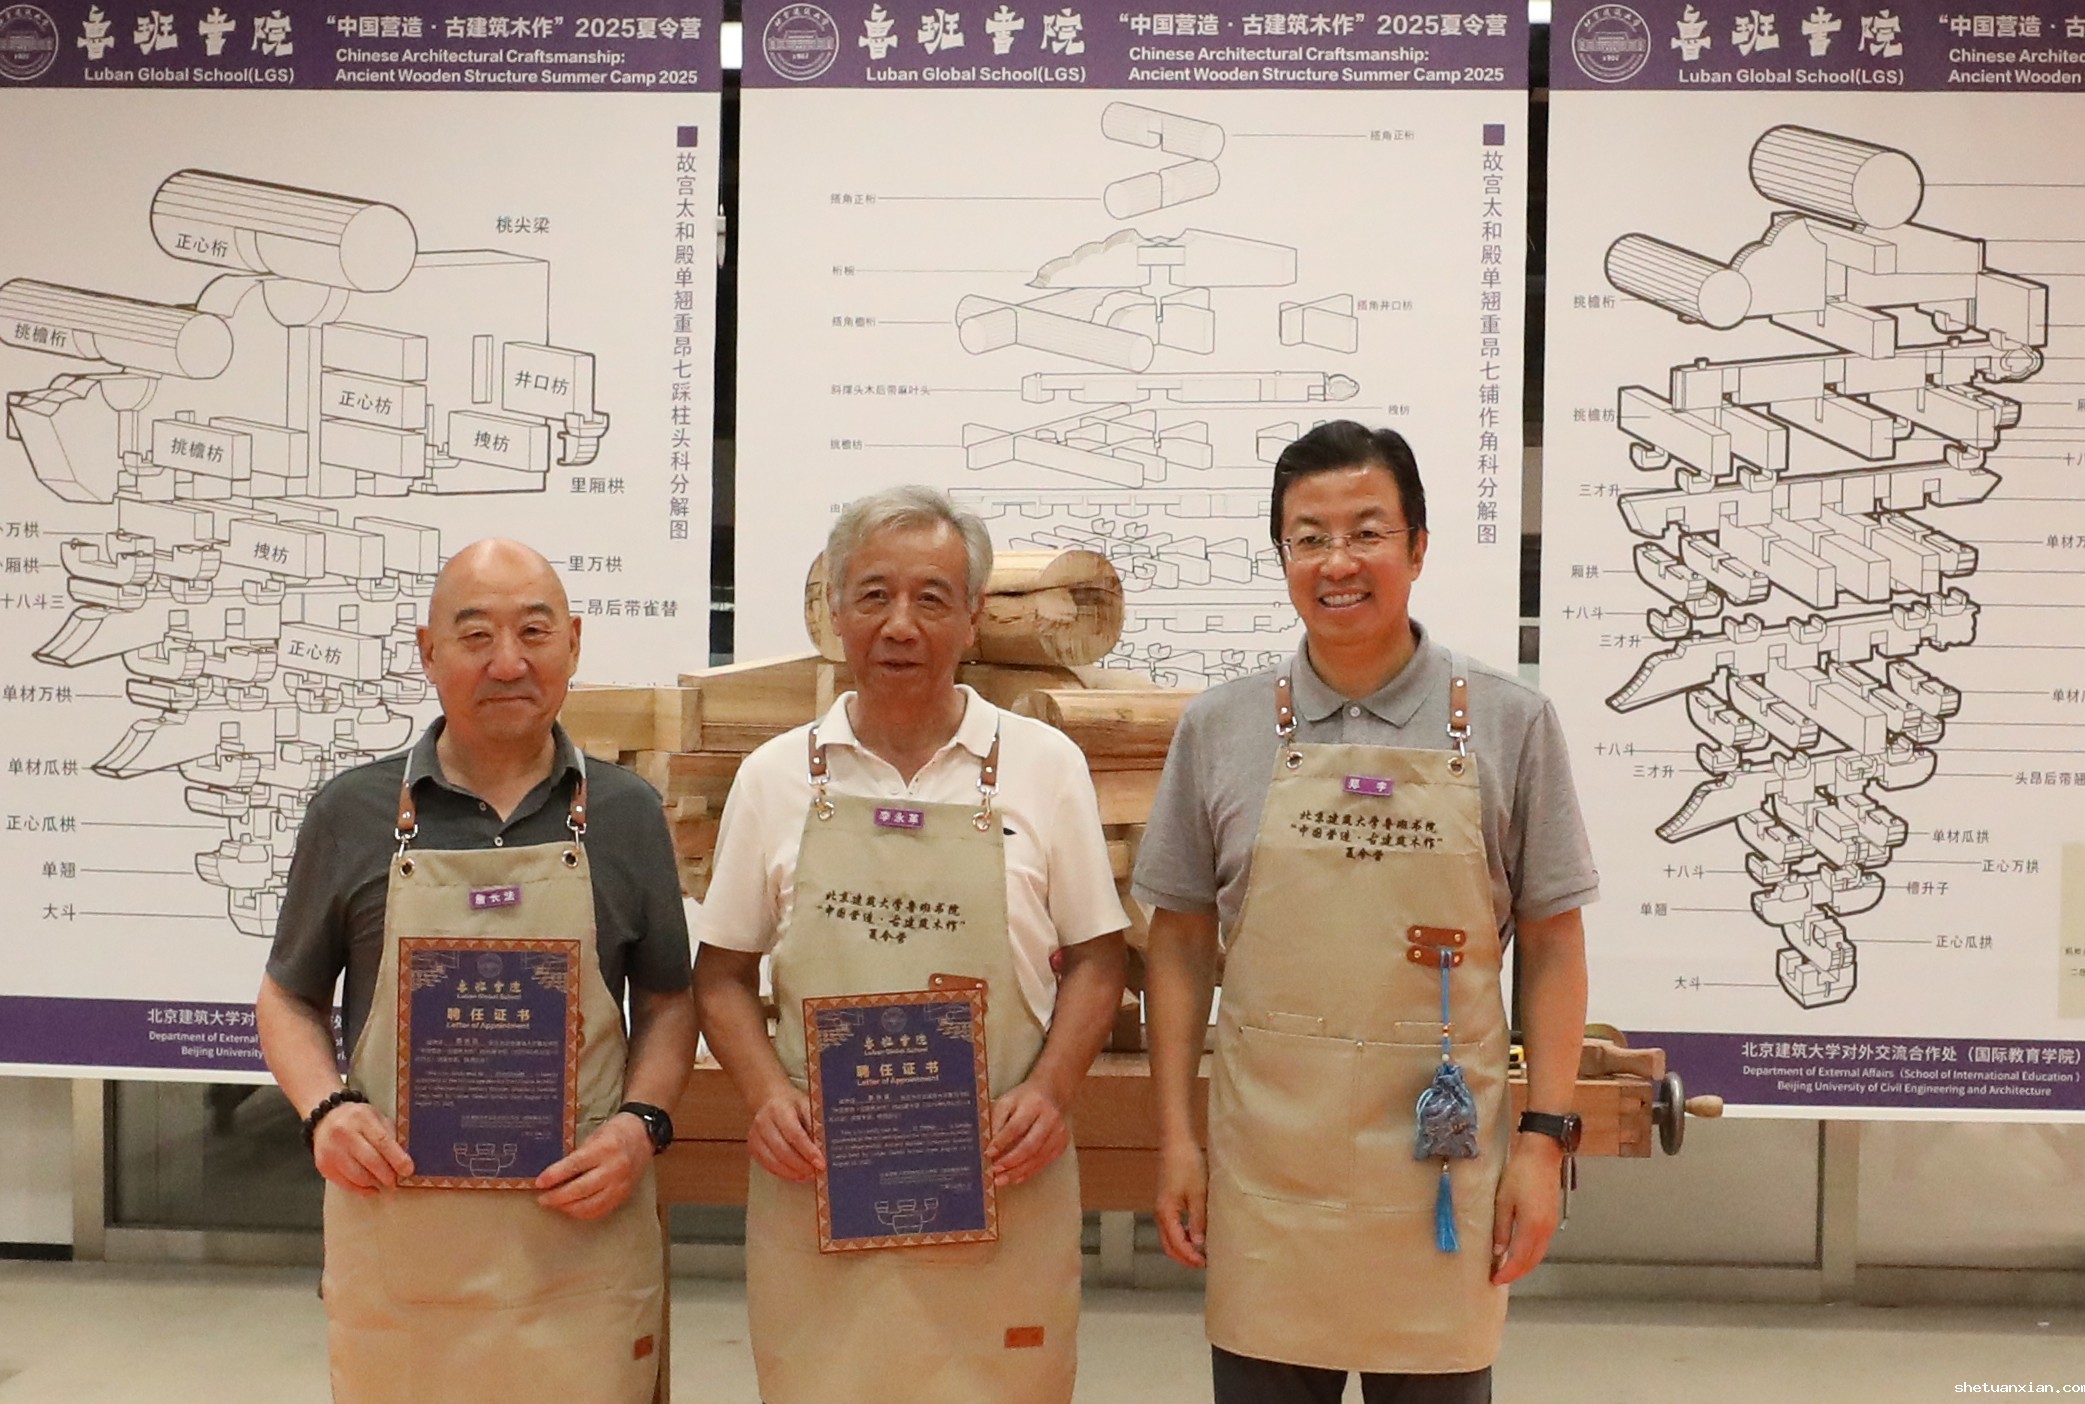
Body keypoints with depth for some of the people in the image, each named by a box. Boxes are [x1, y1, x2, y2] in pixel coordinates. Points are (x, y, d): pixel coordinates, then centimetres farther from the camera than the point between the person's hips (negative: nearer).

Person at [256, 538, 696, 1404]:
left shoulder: (625, 813, 2)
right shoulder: (353, 812, 1)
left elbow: (667, 1003, 9)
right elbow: (288, 998, 11)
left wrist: (641, 1124, -8)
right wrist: (324, 1107, -7)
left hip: (581, 1230, 0)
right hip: (391, 1229, 0)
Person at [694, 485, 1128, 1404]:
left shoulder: (1044, 766, 3)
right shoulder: (775, 778, 6)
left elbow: (1095, 959, 6)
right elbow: (723, 975, 10)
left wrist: (1050, 1090, -9)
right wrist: (766, 1096, -6)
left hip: (1001, 1181, -1)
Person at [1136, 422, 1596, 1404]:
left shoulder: (1508, 722, -1)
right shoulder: (1219, 728, 2)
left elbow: (1552, 946, 3)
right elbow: (1180, 944, 6)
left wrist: (1545, 1137, -2)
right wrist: (1175, 1137, 2)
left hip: (1440, 1159, -1)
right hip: (1264, 1168, 1)